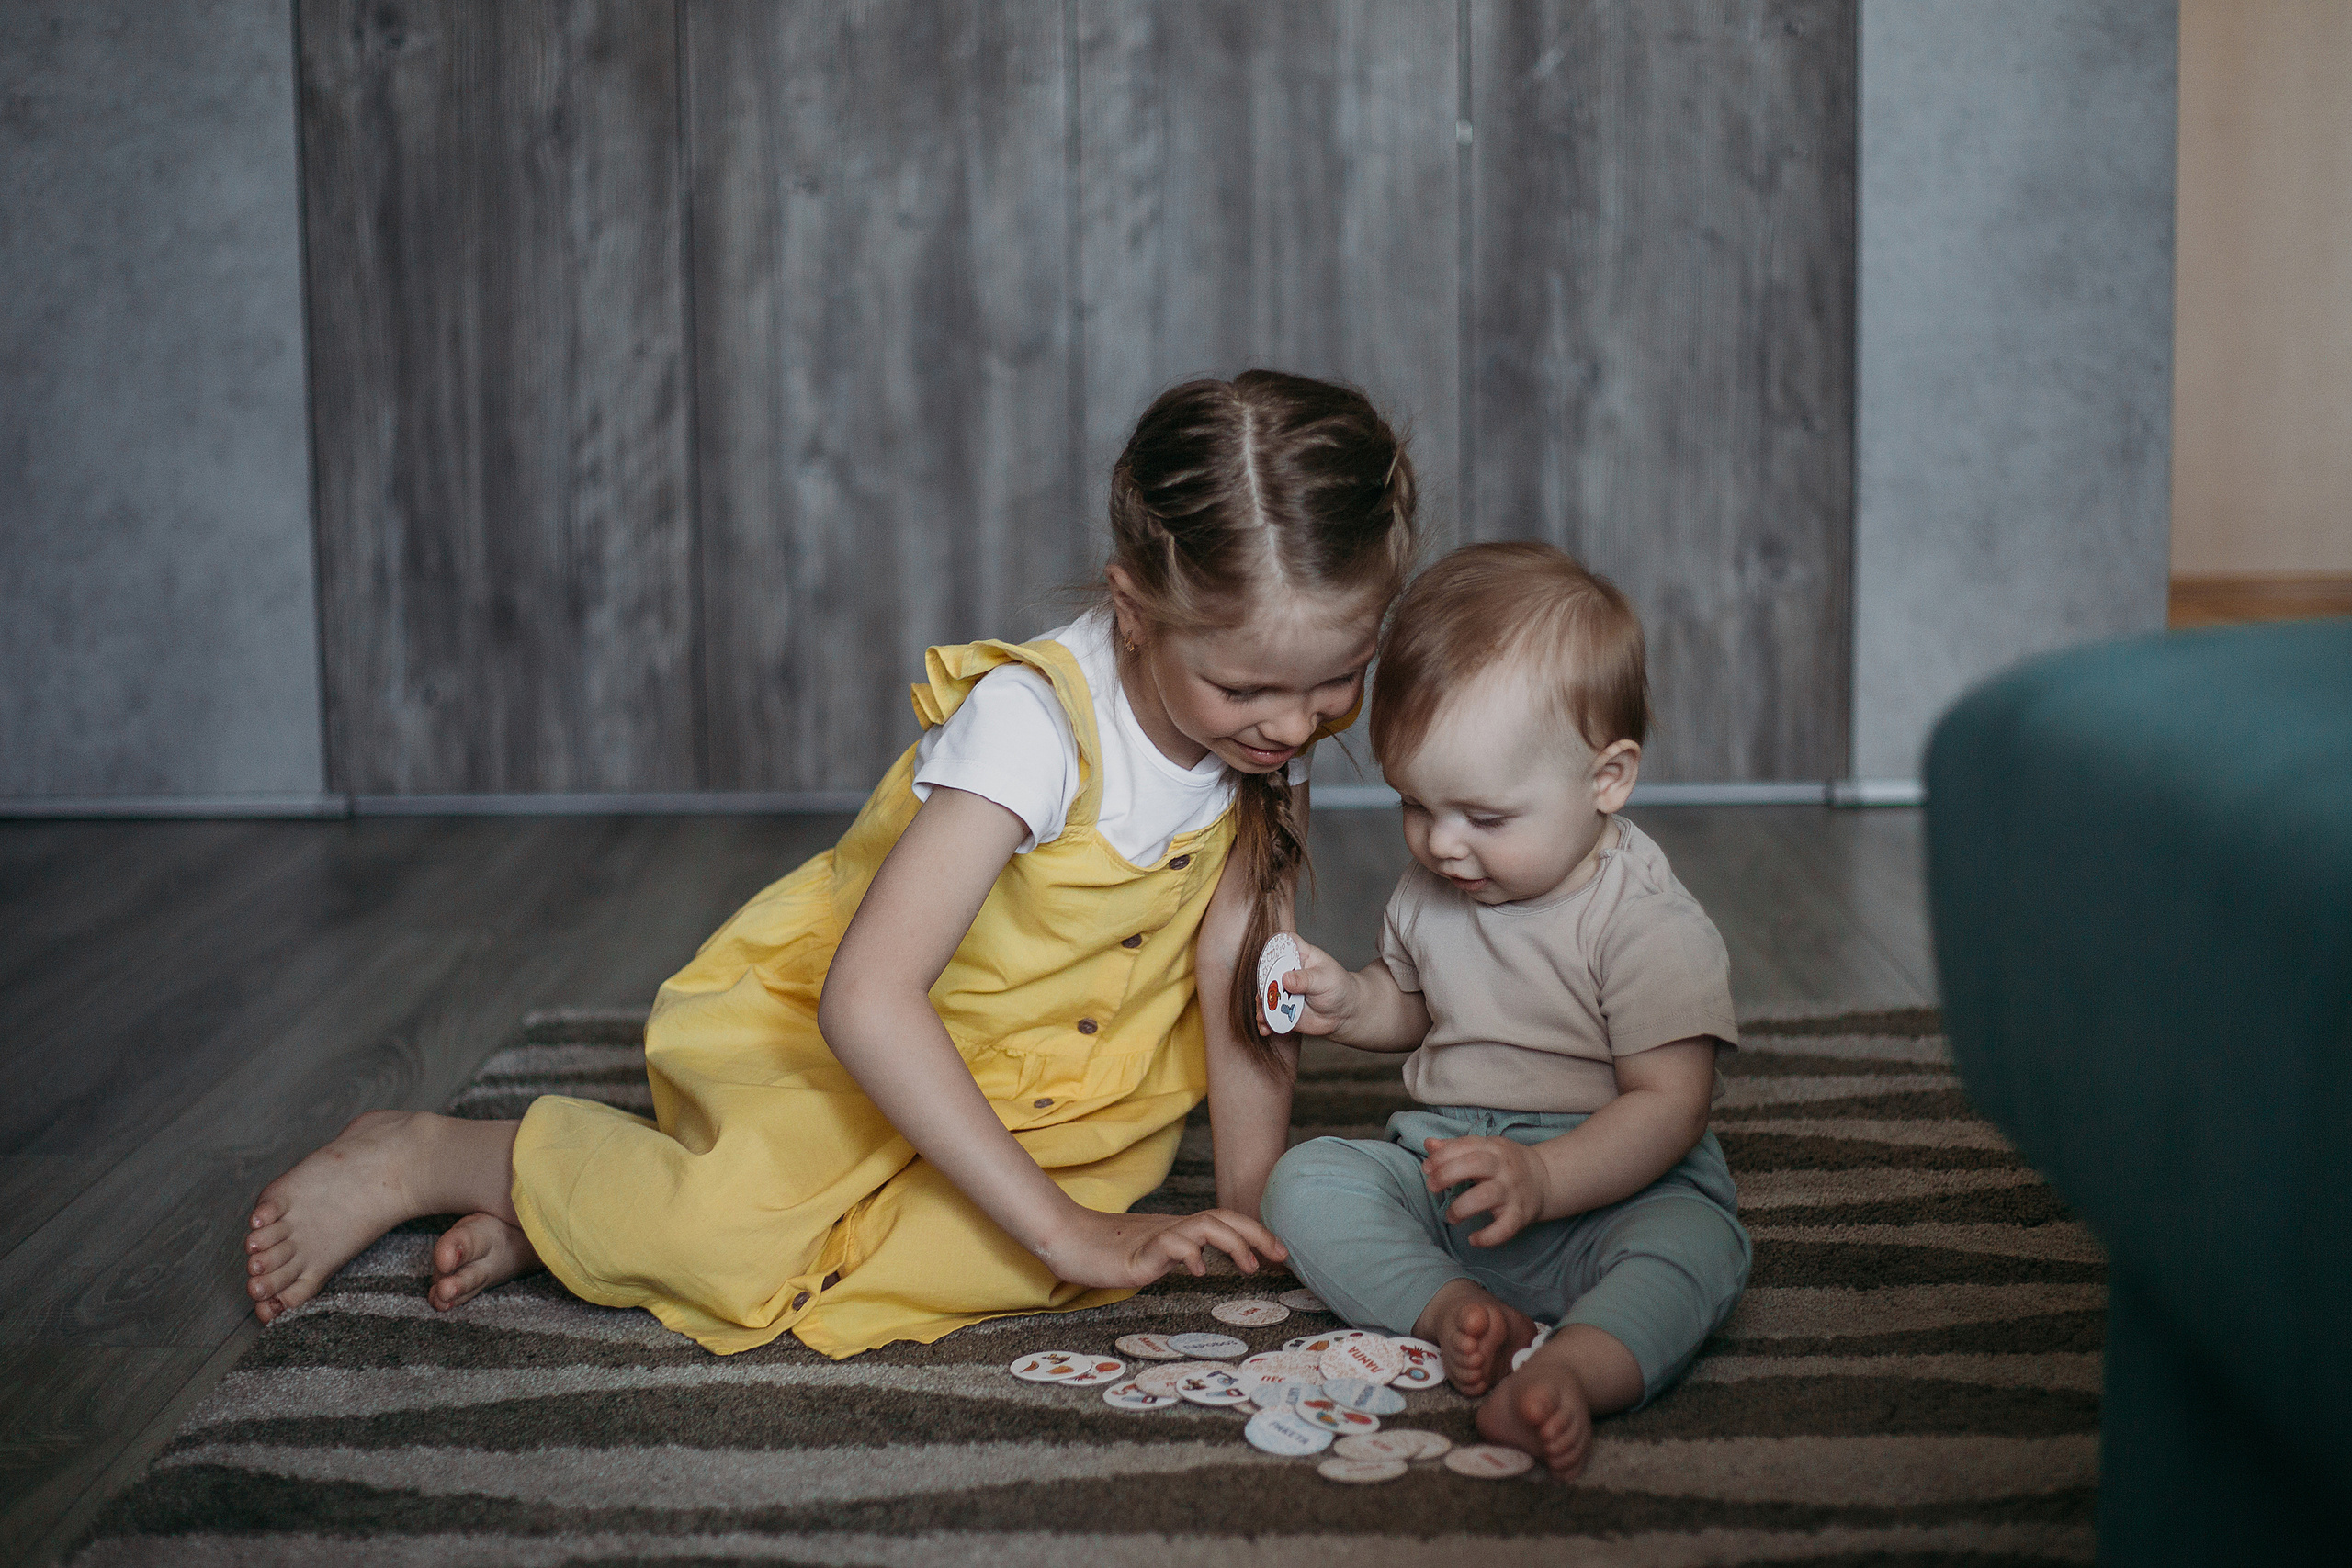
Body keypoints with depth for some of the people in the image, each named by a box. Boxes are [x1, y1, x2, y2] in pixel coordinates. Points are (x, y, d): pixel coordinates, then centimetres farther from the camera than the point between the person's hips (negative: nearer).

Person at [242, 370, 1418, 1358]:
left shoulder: (1263, 737, -10)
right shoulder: (1033, 720, -31)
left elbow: (1242, 987, -5)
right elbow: (867, 998, -38)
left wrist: (1254, 1206, -17)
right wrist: (1068, 1228, -36)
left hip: (1014, 1075, 6)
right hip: (816, 1028, -6)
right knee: (741, 1238, -35)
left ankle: (586, 1213, -9)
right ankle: (428, 1156, -5)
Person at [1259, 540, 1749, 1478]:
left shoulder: (1647, 924, -14)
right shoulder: (1430, 892, 5)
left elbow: (1668, 1103, -19)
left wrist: (1542, 1179, -34)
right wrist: (1349, 1004, 0)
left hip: (1609, 1182, -6)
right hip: (1441, 1168, 6)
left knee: (1692, 1242, -35)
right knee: (1305, 1181, -14)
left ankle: (1571, 1371, -61)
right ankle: (1447, 1308, -33)